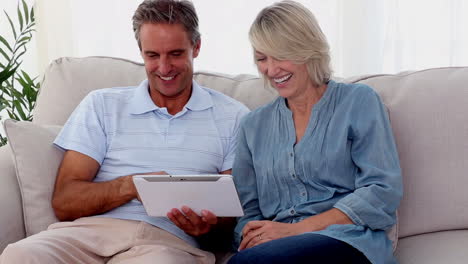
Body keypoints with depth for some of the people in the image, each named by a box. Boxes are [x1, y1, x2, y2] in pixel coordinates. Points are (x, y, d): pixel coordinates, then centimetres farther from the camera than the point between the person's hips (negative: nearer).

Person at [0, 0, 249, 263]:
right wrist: (131, 186, -11)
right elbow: (64, 202, 7)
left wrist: (209, 224, -15)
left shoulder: (232, 117, 14)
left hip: (169, 241, -1)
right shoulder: (101, 105, 16)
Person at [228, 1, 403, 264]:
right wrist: (252, 236, -11)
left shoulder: (359, 101, 6)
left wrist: (296, 228, -12)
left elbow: (384, 191, -5)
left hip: (350, 242, -3)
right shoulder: (254, 124, 19)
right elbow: (248, 210, 15)